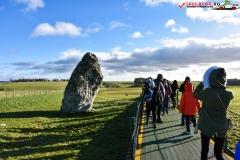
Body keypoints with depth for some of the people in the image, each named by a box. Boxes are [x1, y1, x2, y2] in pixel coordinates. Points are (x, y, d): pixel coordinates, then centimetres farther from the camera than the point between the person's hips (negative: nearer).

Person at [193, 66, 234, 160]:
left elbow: (195, 94, -1)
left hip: (207, 127, -3)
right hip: (221, 128, 3)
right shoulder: (229, 94, -10)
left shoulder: (208, 92, -21)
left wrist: (203, 83, 6)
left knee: (204, 151, 17)